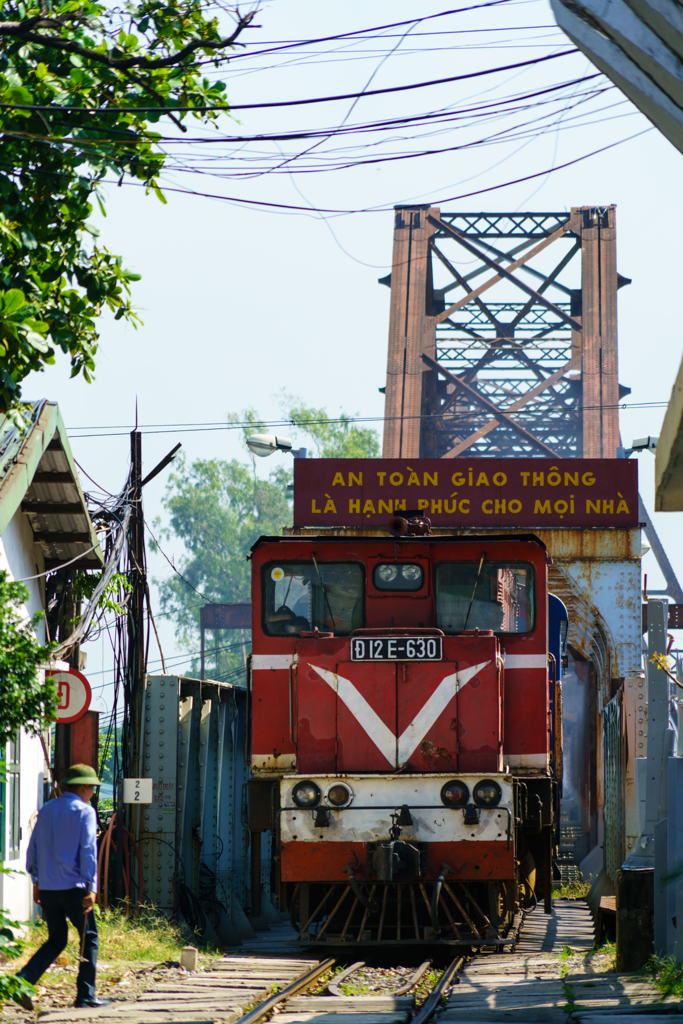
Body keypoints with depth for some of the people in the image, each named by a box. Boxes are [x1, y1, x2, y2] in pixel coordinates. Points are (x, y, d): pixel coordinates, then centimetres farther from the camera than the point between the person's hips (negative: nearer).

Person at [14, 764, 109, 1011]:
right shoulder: (84, 811, -7)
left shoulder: (46, 810, 13)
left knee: (56, 940, 14)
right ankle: (86, 995, 5)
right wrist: (91, 888, -16)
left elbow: (33, 848, 15)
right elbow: (88, 850, -14)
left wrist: (36, 882, 22)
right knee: (89, 938, 7)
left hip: (47, 888, 6)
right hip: (73, 886, -6)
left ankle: (23, 980, -4)